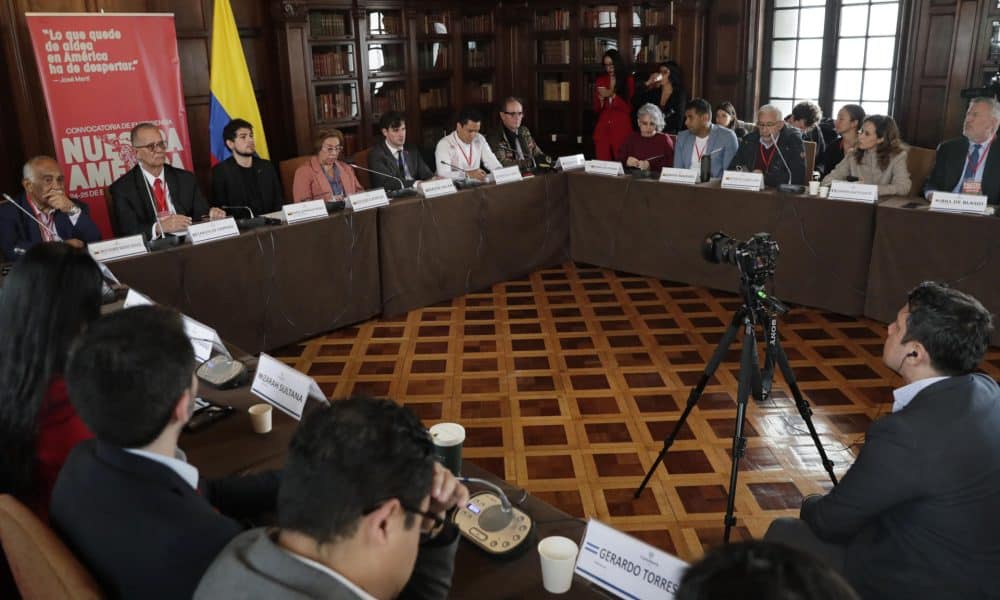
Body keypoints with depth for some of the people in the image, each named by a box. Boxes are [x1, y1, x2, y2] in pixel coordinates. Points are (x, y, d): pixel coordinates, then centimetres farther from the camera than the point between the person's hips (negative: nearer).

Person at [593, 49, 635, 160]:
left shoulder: (628, 80, 2)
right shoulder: (600, 81, 11)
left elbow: (629, 108, -3)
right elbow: (596, 109, 12)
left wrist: (612, 95, -14)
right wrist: (601, 99, -8)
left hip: (621, 128, -3)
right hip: (602, 128, 3)